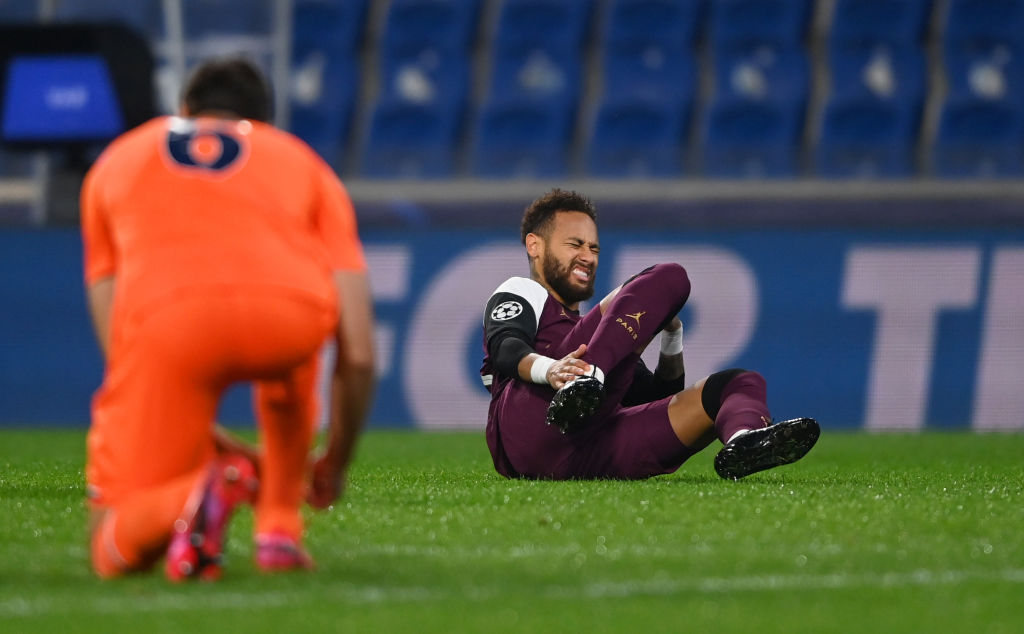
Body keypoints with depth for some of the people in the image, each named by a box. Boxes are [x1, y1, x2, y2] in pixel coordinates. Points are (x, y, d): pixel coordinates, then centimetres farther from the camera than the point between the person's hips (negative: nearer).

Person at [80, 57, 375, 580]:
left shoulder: (116, 162, 37)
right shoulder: (303, 163, 34)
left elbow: (119, 348, 35)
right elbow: (359, 354, 26)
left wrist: (207, 440, 45)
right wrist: (334, 462, 42)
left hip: (166, 317, -1)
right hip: (293, 311, 1)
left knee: (114, 554, 13)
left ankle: (190, 496, -19)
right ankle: (280, 529, 28)